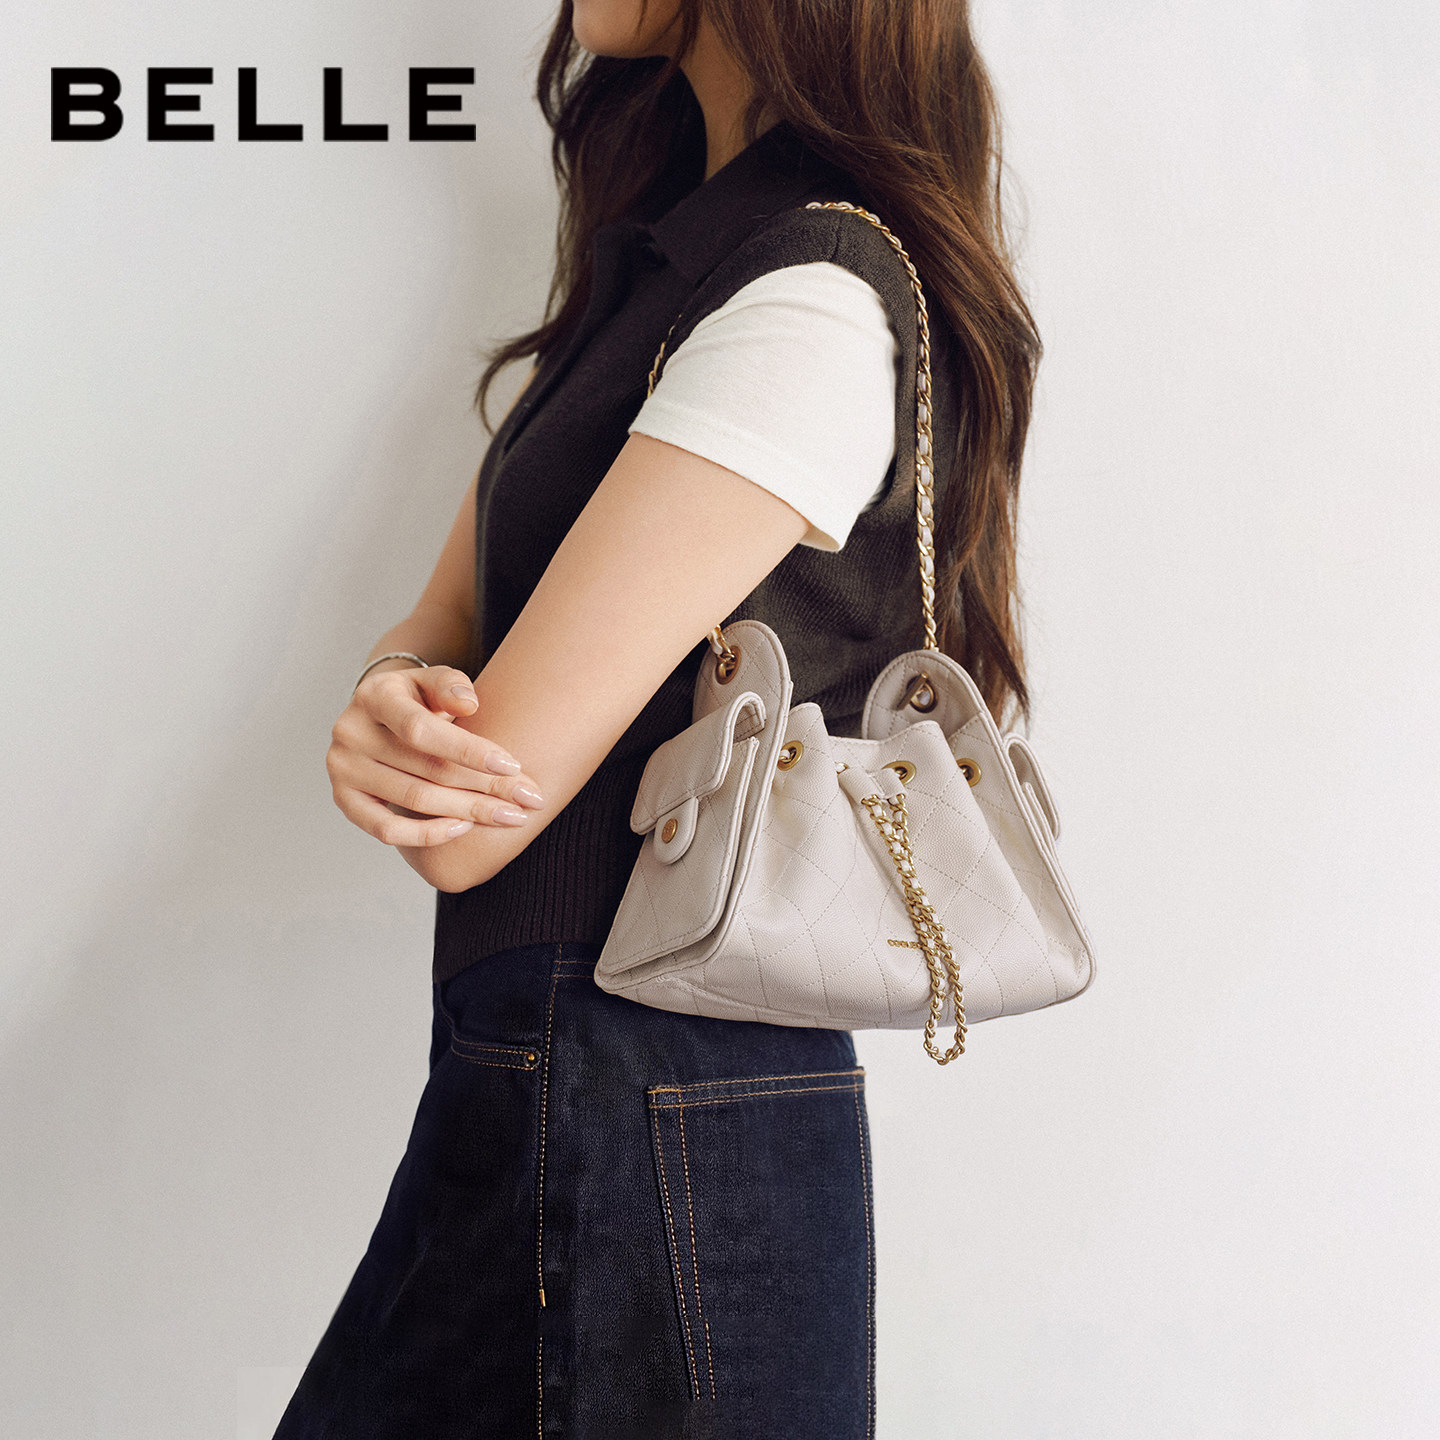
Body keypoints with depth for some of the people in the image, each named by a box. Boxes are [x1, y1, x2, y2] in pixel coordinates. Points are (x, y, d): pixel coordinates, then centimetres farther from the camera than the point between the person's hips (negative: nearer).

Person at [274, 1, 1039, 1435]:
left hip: (644, 1118, -9)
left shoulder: (814, 308, -20)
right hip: (537, 1074, 9)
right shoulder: (670, 254, 11)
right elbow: (442, 628, 11)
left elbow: (471, 827, -22)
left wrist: (428, 767, 1)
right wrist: (393, 708, -13)